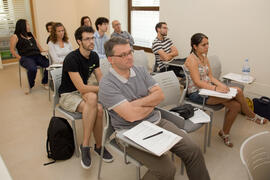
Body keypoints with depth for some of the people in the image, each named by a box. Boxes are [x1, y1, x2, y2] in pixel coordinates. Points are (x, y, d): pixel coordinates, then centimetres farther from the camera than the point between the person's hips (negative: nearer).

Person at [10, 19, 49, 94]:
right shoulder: (15, 36, 9)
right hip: (26, 57, -5)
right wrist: (20, 58, -7)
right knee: (32, 68, -38)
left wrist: (42, 50, 5)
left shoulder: (31, 35, 26)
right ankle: (30, 86, -10)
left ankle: (44, 82, -2)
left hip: (37, 55, 5)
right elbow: (12, 50, 5)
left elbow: (37, 44, 25)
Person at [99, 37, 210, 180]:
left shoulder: (140, 70, 7)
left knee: (193, 150, -6)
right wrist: (151, 104, -4)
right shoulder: (107, 85, -14)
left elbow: (160, 95, 2)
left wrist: (138, 103, -12)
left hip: (157, 122, 6)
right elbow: (131, 115, -21)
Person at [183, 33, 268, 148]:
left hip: (207, 89, 8)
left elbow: (210, 77, 9)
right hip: (196, 94, -8)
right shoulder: (192, 59, -15)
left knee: (235, 105, -10)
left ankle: (224, 134, 10)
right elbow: (197, 82, -22)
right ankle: (252, 116, 10)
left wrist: (221, 85, -9)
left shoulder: (204, 57, 11)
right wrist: (216, 88, -31)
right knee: (237, 92, -19)